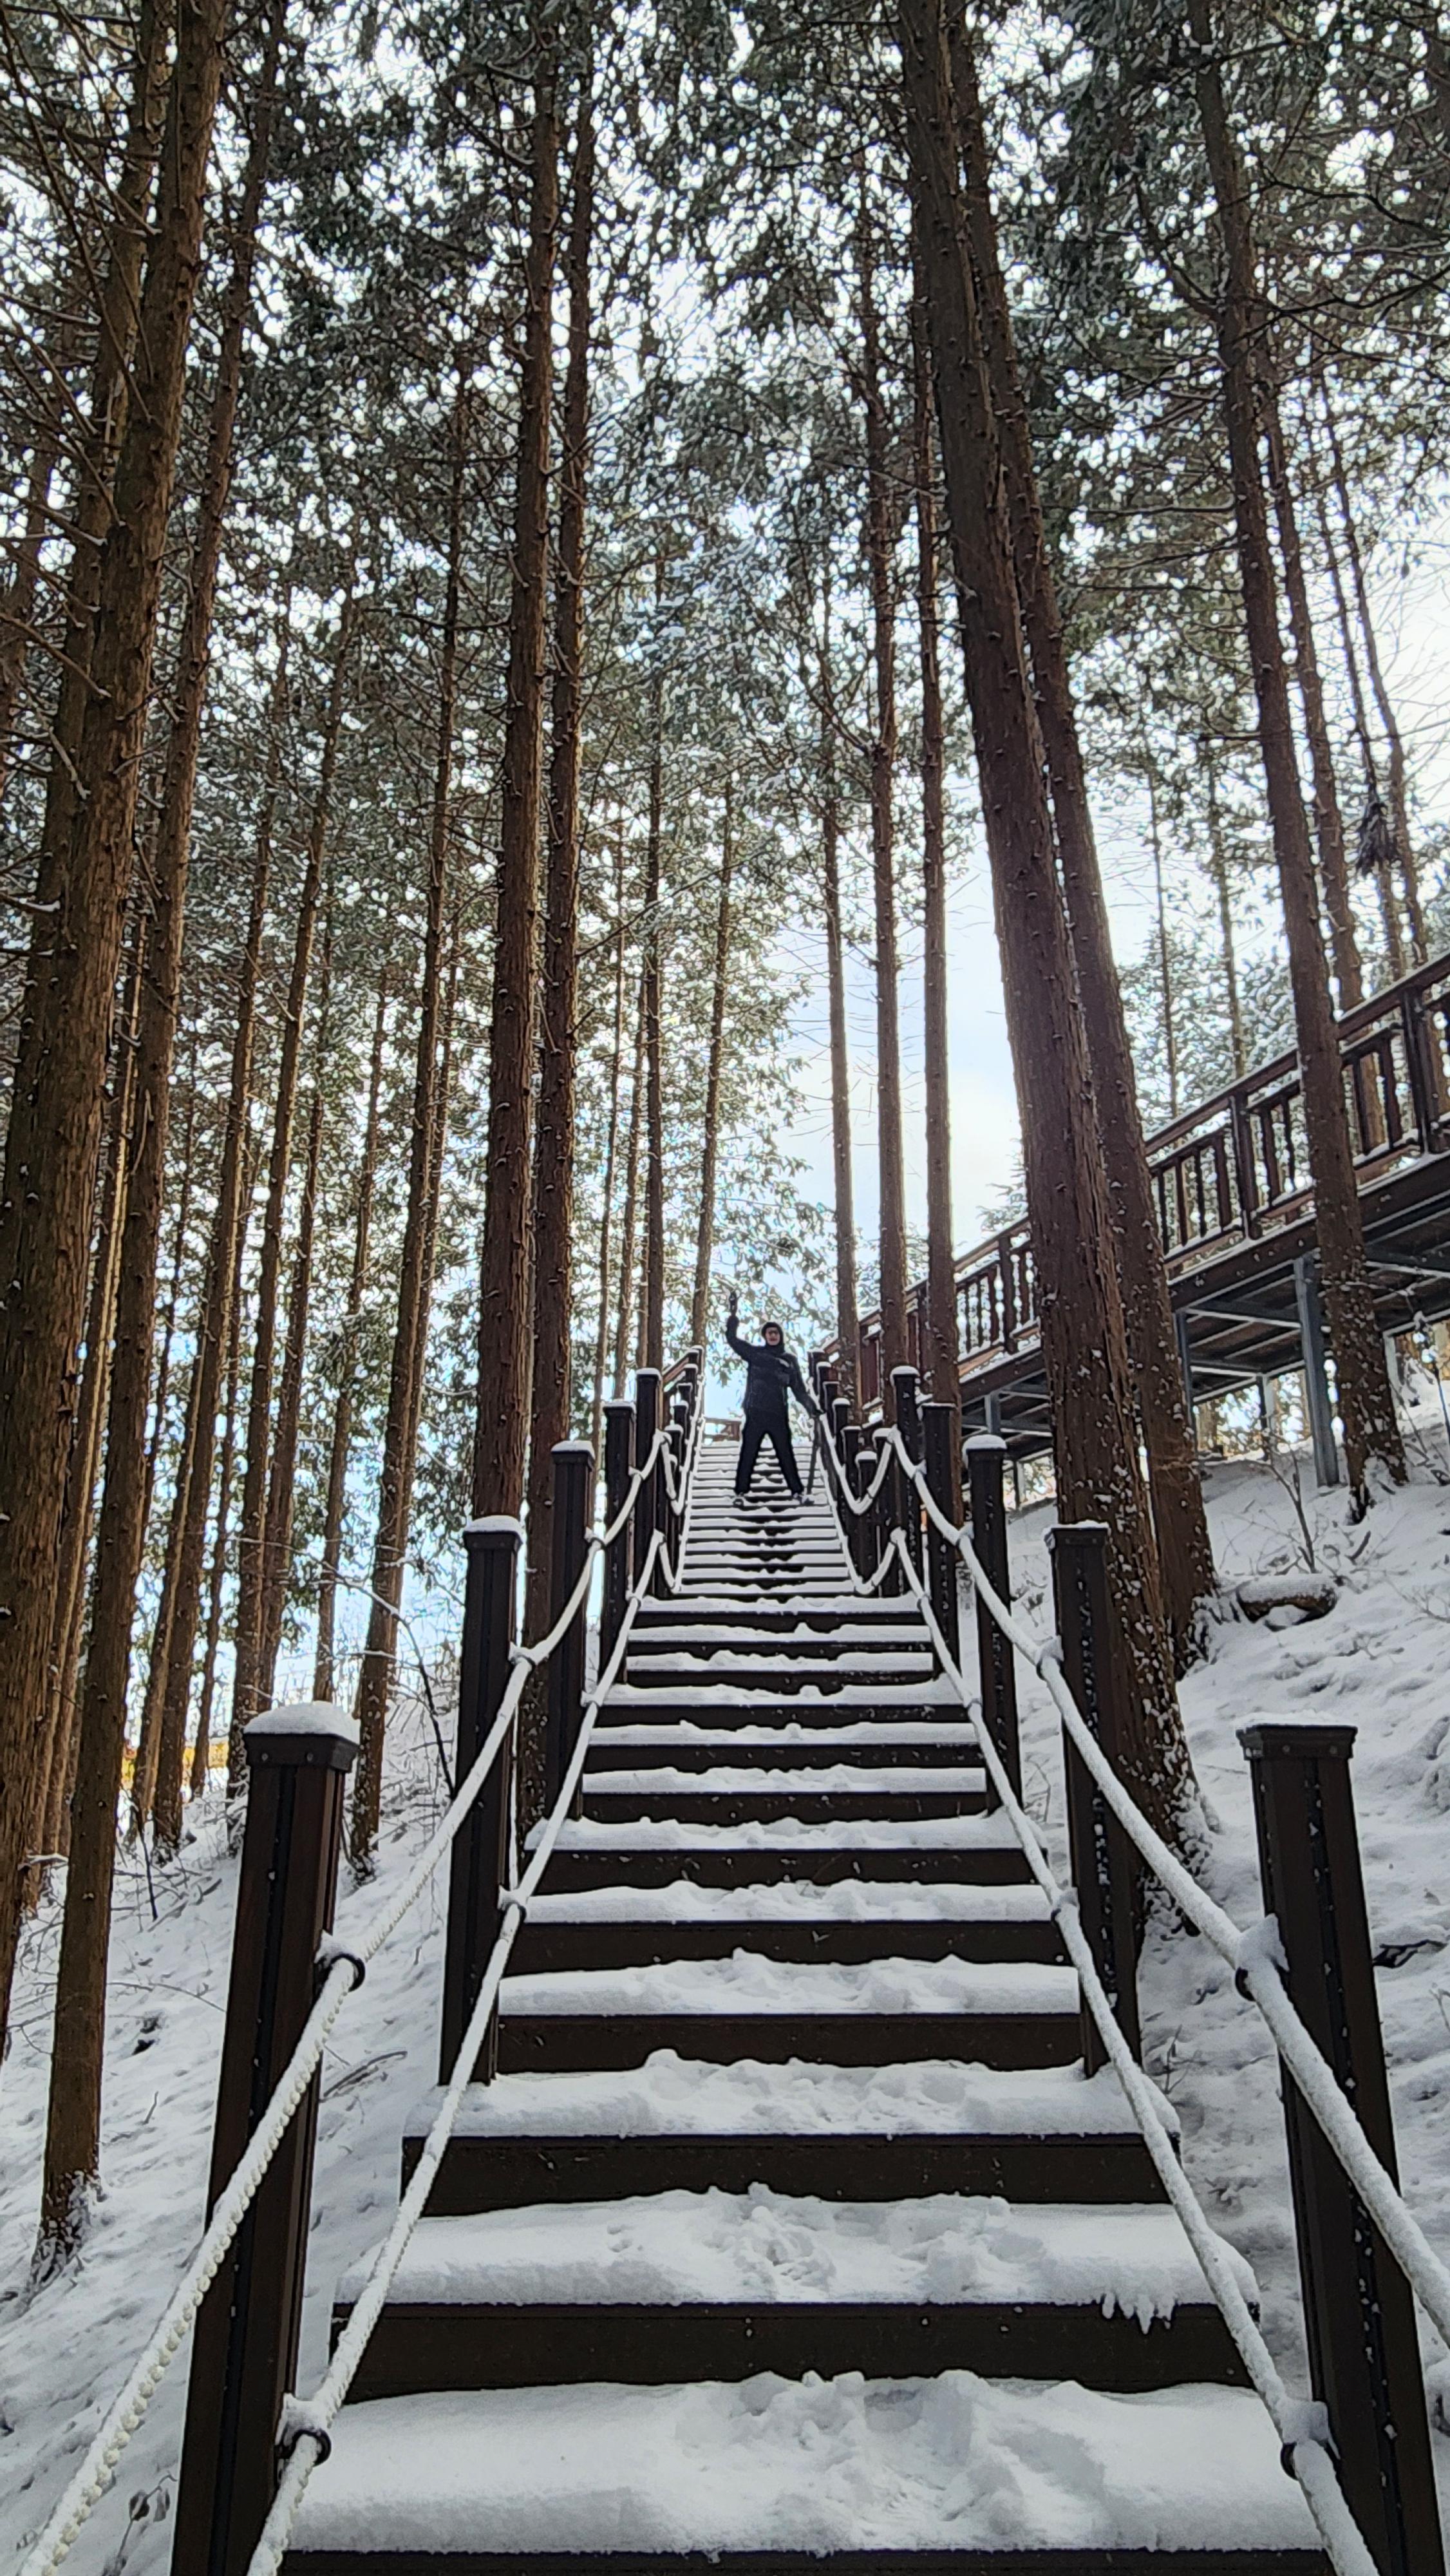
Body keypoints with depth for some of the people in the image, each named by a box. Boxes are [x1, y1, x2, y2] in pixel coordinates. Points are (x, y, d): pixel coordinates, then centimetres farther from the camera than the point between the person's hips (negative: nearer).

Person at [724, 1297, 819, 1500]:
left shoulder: (790, 1360, 10)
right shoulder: (754, 1353, 8)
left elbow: (799, 1388, 12)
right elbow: (732, 1338, 5)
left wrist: (811, 1406, 0)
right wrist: (733, 1315, -5)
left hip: (779, 1415, 1)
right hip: (755, 1414, -1)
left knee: (786, 1455, 2)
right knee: (747, 1455, 2)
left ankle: (796, 1491, 9)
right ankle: (741, 1491, 8)